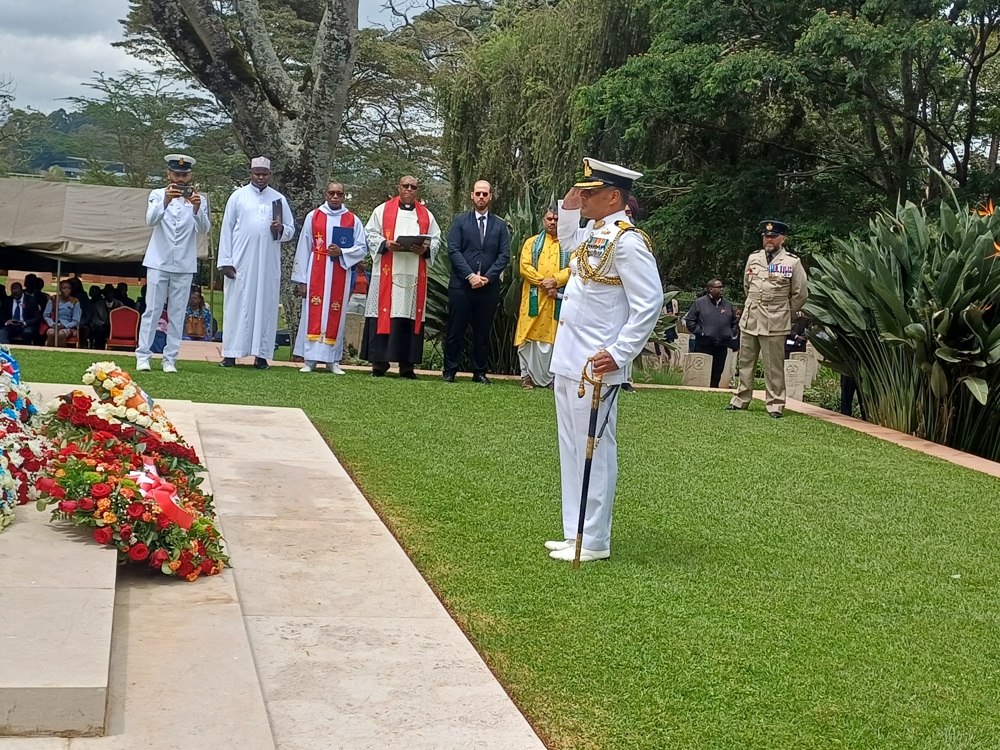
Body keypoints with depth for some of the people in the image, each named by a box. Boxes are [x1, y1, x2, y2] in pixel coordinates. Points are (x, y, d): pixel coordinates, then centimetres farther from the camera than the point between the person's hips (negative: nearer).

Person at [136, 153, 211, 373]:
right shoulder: (158, 195, 5)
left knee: (177, 313, 2)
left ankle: (170, 359, 5)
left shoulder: (199, 199, 7)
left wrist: (197, 208, -26)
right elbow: (151, 220, -13)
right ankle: (143, 355, 1)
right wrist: (166, 201, -31)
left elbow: (204, 229, -7)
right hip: (159, 262, -1)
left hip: (184, 265, 1)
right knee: (152, 310, -2)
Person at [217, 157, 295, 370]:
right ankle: (231, 354, 1)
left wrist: (281, 229, -11)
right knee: (237, 305, -1)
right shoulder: (238, 196, 5)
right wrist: (225, 261, -4)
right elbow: (227, 229, 4)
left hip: (268, 264, 2)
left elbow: (291, 230, 13)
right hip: (241, 261, -2)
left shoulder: (279, 199, 10)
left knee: (265, 306, 2)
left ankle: (261, 354, 5)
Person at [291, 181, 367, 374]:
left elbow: (362, 248, 5)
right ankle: (310, 359, -2)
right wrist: (302, 279, -2)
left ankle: (333, 360, 8)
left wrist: (342, 252, -13)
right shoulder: (313, 216, 5)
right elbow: (303, 249, 3)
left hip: (340, 274, 1)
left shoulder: (353, 220, 7)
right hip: (316, 272, -1)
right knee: (314, 313, -4)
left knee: (336, 315, 3)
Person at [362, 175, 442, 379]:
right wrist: (385, 245, -13)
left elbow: (436, 239, 12)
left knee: (411, 317, 0)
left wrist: (425, 249, -8)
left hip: (415, 275, 2)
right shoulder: (383, 210, 10)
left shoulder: (426, 215, 16)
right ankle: (379, 363, 0)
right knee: (384, 315, -5)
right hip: (387, 273, -2)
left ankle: (407, 365, 4)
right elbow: (371, 234, 6)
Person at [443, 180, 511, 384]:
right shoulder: (460, 221, 7)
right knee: (455, 331, 0)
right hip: (461, 285, -1)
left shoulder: (500, 225, 11)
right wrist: (470, 275, -13)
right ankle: (449, 371, 7)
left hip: (489, 287, 1)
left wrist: (488, 276, -9)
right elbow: (453, 250, -3)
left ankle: (480, 372, 14)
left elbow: (504, 255, 4)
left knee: (483, 332, 6)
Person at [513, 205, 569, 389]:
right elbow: (524, 266, -1)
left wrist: (555, 281, -17)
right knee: (530, 335, -2)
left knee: (555, 336, 0)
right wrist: (542, 282, -14)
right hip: (534, 297, 0)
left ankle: (553, 376, 5)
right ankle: (527, 375, 3)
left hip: (559, 298, 0)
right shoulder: (532, 242, 12)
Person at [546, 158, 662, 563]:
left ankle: (593, 542, 7)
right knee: (572, 452, 15)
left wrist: (619, 354, -21)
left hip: (594, 366, -10)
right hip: (568, 361, 10)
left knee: (594, 452, -2)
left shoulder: (627, 240, -14)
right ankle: (575, 533, 24)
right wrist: (568, 208, 17)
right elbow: (567, 240, 36)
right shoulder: (592, 233, 12)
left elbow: (650, 303, -18)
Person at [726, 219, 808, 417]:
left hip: (775, 324, -4)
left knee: (774, 366, -1)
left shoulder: (792, 262, -4)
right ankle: (741, 400, 21)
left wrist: (785, 313, 7)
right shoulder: (753, 258, 8)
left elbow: (800, 294, 2)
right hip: (749, 319, 5)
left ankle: (775, 404, 6)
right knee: (745, 362, 12)